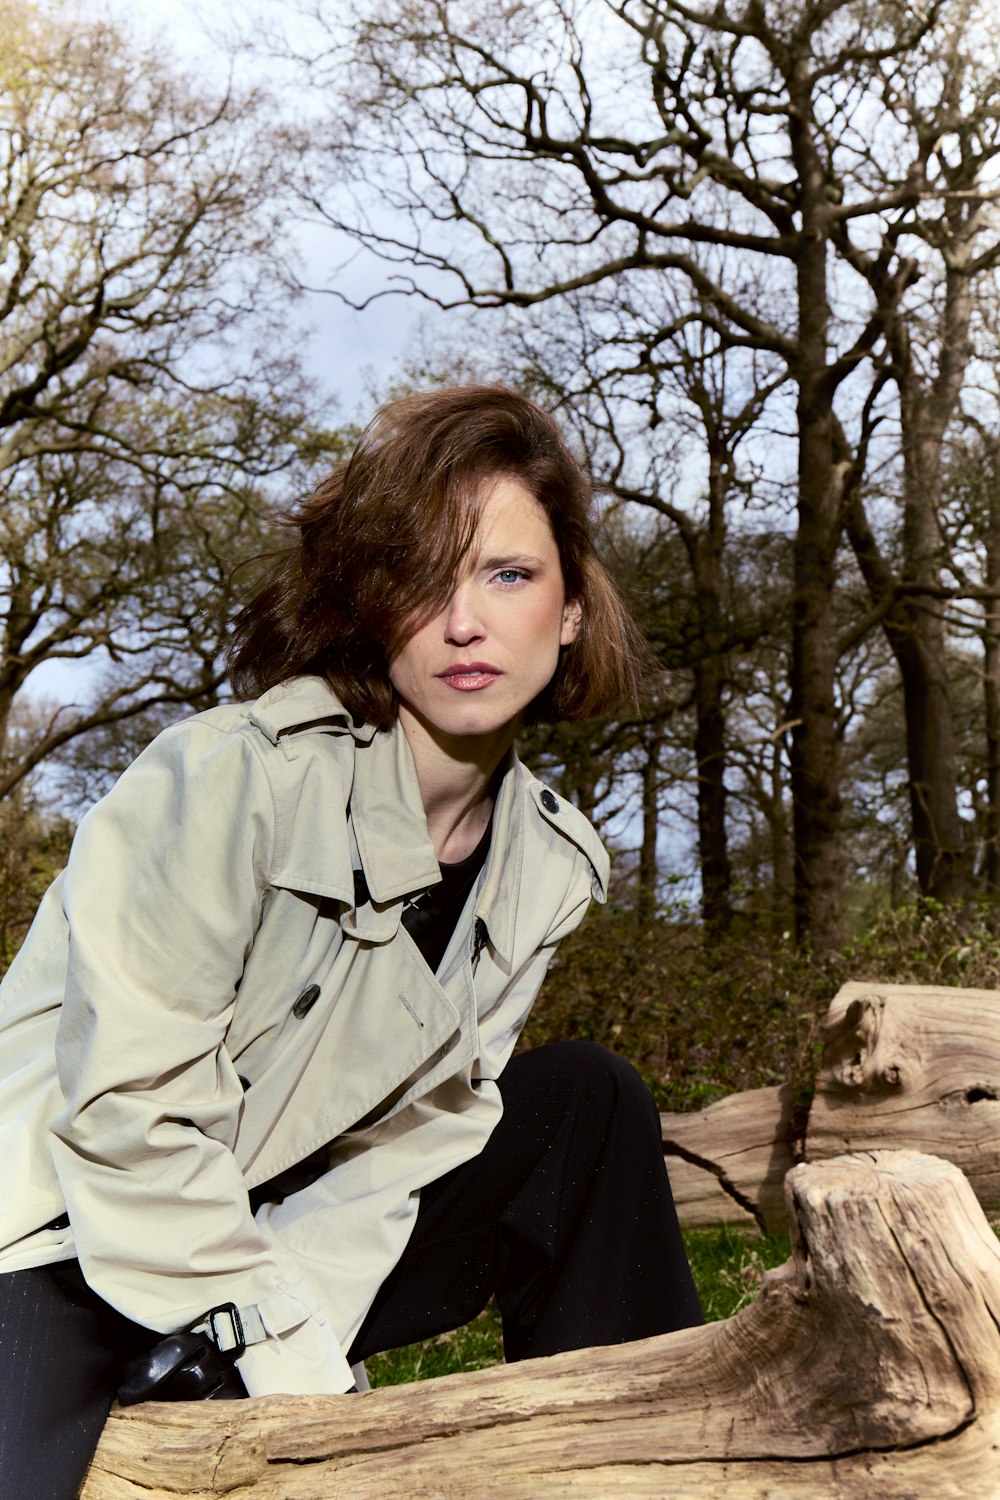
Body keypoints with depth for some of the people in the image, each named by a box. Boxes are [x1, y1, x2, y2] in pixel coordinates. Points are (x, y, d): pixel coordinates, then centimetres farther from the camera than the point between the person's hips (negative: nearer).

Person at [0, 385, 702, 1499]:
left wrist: (312, 1339, -15)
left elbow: (421, 1125, -1)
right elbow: (128, 1110, -22)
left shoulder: (548, 864, 0)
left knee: (586, 1103, -1)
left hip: (274, 1244, 6)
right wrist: (295, 1375, -17)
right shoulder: (240, 771, -22)